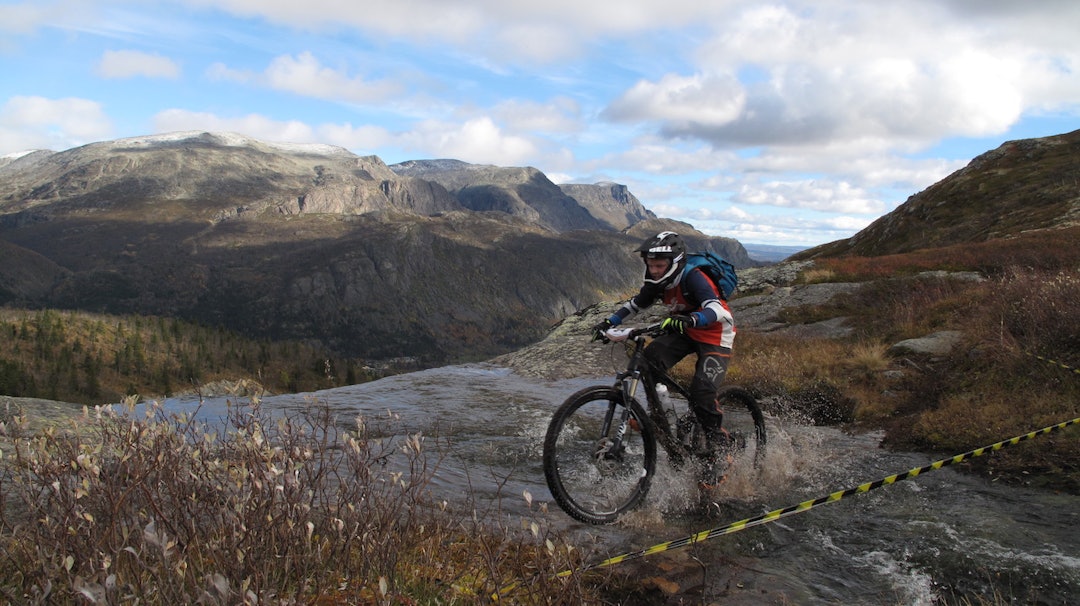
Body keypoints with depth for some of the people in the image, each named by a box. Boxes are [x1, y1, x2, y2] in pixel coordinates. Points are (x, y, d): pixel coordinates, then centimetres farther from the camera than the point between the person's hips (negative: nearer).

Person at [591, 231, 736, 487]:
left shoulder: (693, 278, -28)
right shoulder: (658, 283, -6)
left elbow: (716, 309, -42)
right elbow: (635, 304, 9)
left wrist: (691, 319, -62)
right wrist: (609, 323, -4)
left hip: (715, 336, -7)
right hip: (685, 332, 7)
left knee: (701, 391, -23)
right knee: (650, 358, -19)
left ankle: (719, 446, -3)